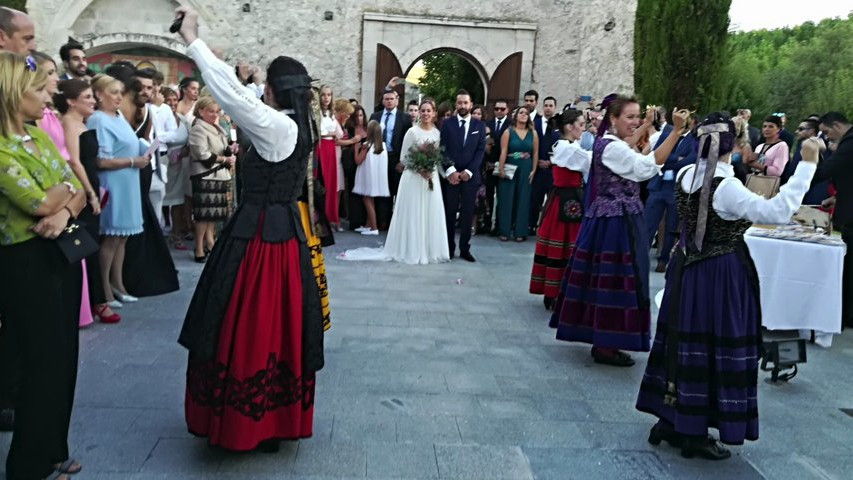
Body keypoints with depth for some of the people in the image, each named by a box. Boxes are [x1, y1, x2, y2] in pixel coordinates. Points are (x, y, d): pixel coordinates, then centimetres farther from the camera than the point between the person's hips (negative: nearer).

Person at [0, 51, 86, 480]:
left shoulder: (39, 135, 8)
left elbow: (78, 191, 7)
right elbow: (41, 203, -22)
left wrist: (65, 212, -15)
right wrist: (67, 184, -3)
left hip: (61, 251, 8)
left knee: (64, 356, 15)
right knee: (42, 362, 2)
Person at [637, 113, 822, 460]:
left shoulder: (685, 175, 1)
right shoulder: (727, 187, -22)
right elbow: (779, 211, -27)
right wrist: (807, 164, -25)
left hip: (687, 269, 8)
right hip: (721, 276, -8)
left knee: (684, 342, 16)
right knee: (715, 349, 3)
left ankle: (670, 420, 27)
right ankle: (694, 435, 12)